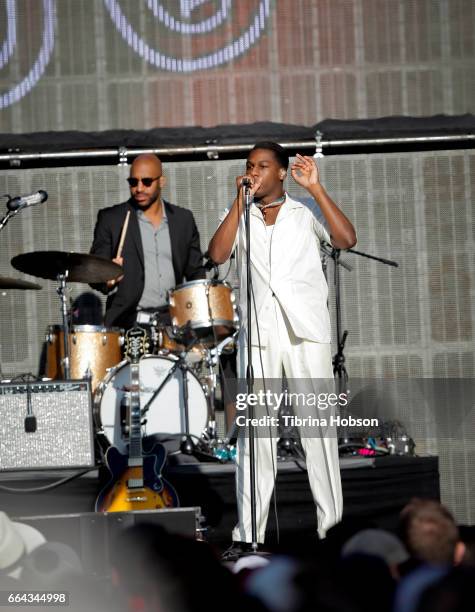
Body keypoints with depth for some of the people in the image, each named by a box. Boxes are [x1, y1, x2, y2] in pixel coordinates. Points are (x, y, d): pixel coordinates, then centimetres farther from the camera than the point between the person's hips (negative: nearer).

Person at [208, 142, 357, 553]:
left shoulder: (306, 213, 11)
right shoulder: (240, 218, 15)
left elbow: (346, 240, -6)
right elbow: (217, 254, -2)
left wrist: (316, 188, -7)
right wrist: (240, 201, -4)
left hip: (307, 331, -1)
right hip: (258, 334, 2)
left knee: (319, 427, -3)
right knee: (254, 430, -2)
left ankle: (331, 524, 2)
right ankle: (249, 531, -1)